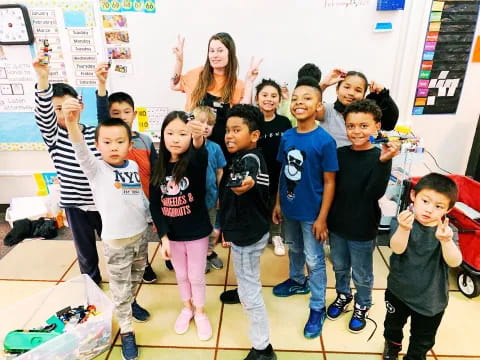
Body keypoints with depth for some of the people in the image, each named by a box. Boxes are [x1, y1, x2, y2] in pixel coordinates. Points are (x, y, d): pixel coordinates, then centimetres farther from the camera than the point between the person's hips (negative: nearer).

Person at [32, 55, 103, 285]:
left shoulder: (94, 134, -3)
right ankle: (92, 282, 42)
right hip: (75, 205, 0)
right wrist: (43, 79, -40)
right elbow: (43, 114, -25)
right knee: (85, 250, 17)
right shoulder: (52, 136, -7)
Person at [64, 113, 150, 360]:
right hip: (116, 241, -4)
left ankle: (131, 302, 53)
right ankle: (126, 332, 27)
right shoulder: (96, 169, -15)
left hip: (140, 234, 5)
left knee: (135, 278, 25)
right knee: (120, 289, 8)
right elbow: (81, 152, -36)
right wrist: (71, 123, -53)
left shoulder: (134, 167, -2)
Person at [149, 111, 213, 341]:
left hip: (196, 232, -2)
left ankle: (200, 312, 40)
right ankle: (187, 308, 47)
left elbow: (201, 155, -42)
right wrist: (163, 237, -10)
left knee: (197, 276, 15)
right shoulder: (159, 168, -7)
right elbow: (154, 205, -5)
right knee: (181, 275, 22)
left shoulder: (195, 162, -16)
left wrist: (199, 139, -64)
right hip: (172, 234, 3)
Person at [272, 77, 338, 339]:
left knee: (314, 259, 9)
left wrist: (322, 218, -14)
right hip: (290, 208, 5)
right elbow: (283, 172, 6)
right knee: (293, 249, 25)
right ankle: (297, 281, 51)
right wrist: (278, 203, 7)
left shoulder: (325, 141, -19)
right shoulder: (286, 137, -4)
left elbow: (329, 182, -15)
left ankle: (318, 307, 27)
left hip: (311, 212, -5)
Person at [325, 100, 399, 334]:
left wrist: (383, 163, -38)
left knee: (362, 275, 16)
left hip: (363, 229, -3)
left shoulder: (380, 157, -14)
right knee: (340, 266, 23)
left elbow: (375, 193, -25)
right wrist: (325, 218, 4)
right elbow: (330, 186, 3)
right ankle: (343, 296, 48)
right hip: (336, 224, 4)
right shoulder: (339, 153, -4)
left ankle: (362, 307, 42)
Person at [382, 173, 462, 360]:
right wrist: (404, 229, -58)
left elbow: (454, 262, -29)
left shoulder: (447, 231, -16)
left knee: (423, 341, 20)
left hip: (430, 300, 0)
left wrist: (446, 240, -51)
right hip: (398, 291, 0)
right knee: (393, 325, 29)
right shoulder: (402, 221, -21)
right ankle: (392, 345, 61)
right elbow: (397, 249, -36)